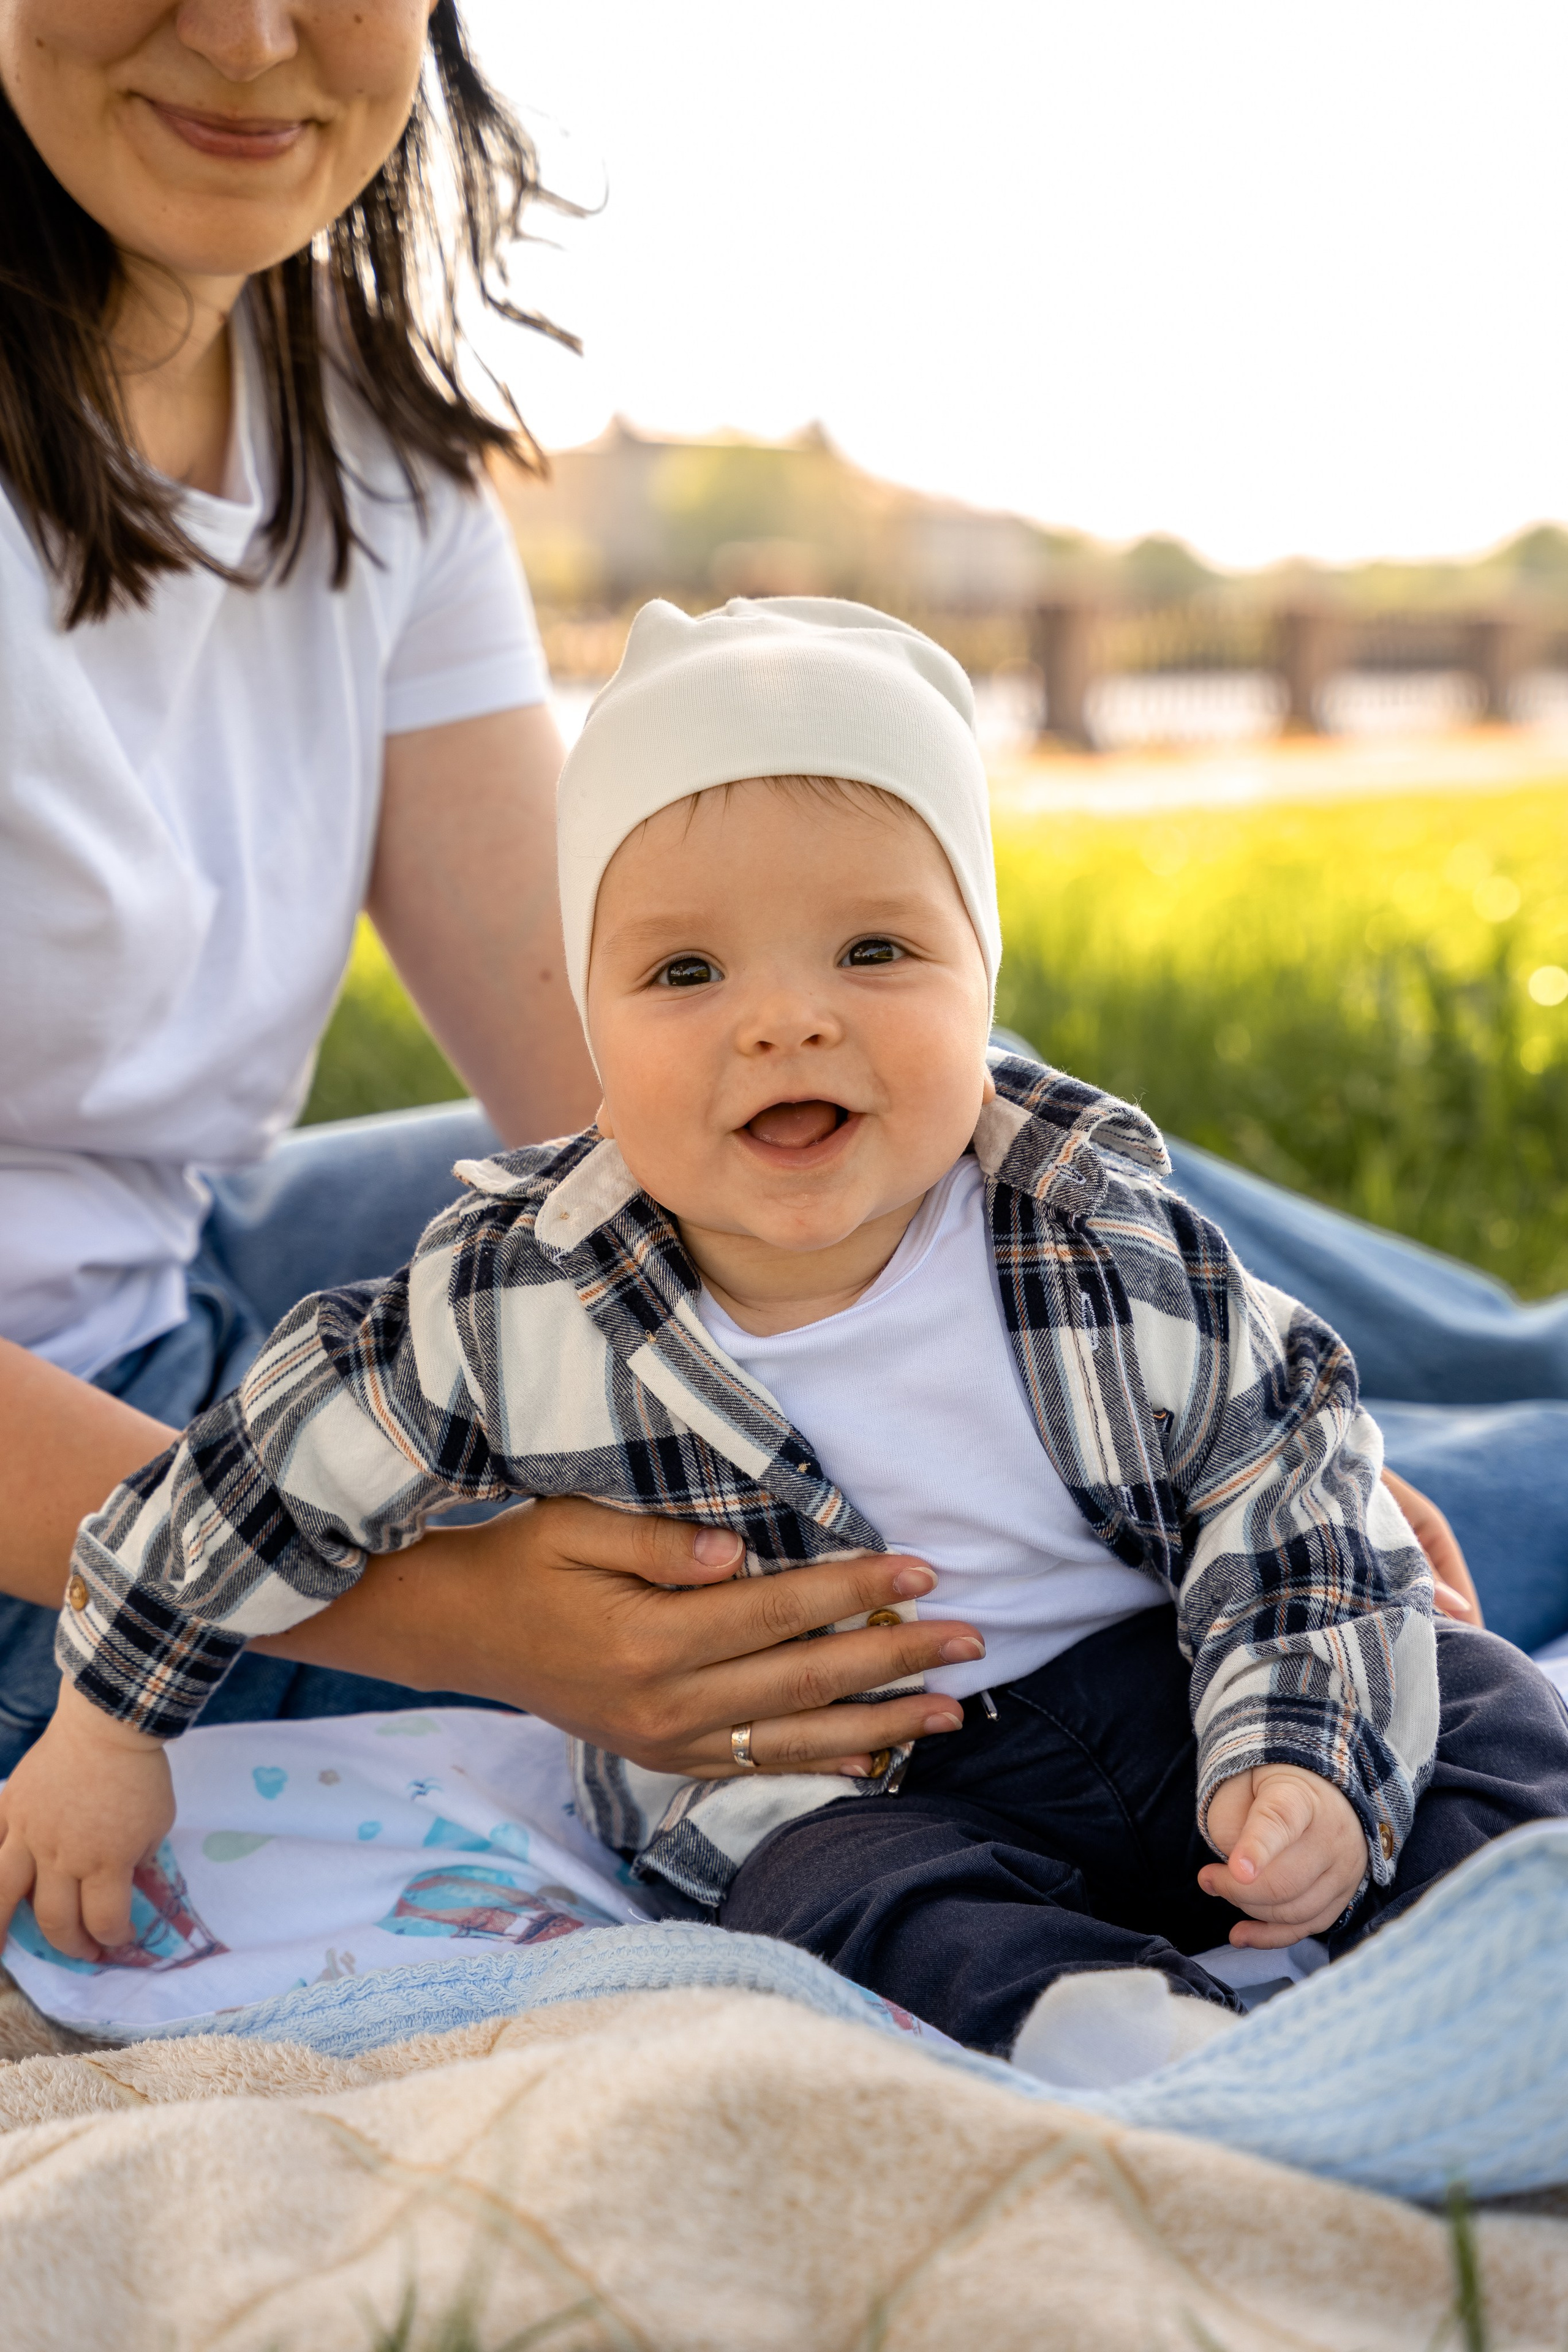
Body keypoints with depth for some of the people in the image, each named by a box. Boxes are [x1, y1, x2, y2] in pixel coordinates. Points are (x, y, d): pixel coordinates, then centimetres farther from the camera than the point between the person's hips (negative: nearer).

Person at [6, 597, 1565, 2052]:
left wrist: (1305, 1756, -19)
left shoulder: (1097, 1232, -15)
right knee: (870, 1908, -33)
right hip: (823, 1800, -2)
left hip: (1143, 1684, 2)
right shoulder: (516, 1308, -16)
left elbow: (1290, 1471, -6)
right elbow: (283, 1471, -2)